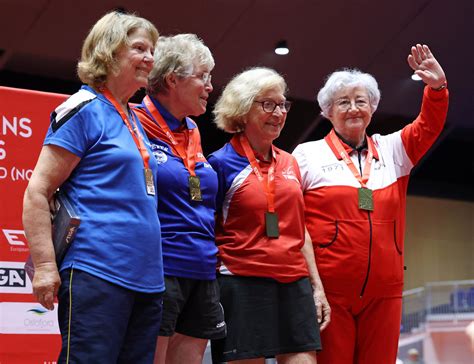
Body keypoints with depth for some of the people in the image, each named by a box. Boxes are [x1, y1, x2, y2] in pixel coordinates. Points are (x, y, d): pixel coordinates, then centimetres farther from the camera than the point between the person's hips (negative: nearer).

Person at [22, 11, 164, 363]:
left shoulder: (134, 119, 19)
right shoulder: (84, 109, -5)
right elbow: (37, 192, -9)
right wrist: (45, 265, -16)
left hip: (146, 278, 9)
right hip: (96, 275, -8)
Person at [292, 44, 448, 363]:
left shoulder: (391, 150, 16)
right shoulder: (308, 155, 5)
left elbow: (428, 128, 7)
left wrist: (437, 86, -11)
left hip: (384, 291, 4)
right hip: (329, 290, -3)